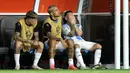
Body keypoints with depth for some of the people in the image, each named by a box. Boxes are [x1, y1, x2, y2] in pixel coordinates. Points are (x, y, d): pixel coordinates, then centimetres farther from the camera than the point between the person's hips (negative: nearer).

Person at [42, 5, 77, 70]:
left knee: (70, 42, -18)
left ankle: (71, 64, -18)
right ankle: (51, 65, -45)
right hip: (48, 42, -7)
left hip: (59, 41, 7)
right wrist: (60, 39, -47)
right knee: (53, 41, -40)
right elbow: (49, 35, -33)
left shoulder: (59, 18, 2)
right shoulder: (48, 22, -21)